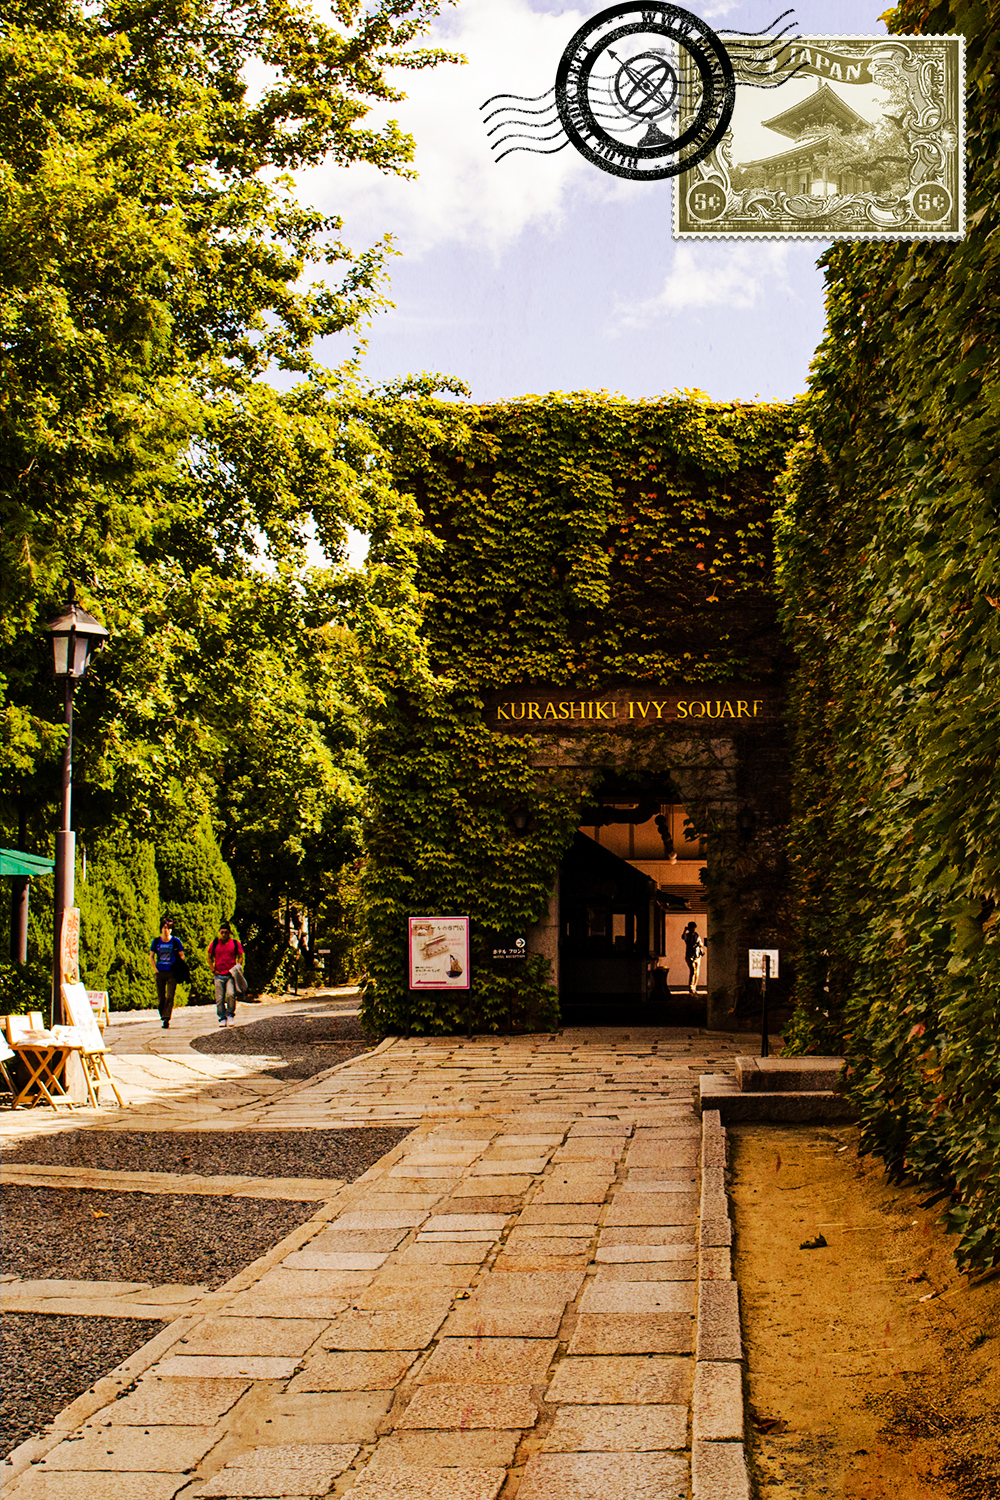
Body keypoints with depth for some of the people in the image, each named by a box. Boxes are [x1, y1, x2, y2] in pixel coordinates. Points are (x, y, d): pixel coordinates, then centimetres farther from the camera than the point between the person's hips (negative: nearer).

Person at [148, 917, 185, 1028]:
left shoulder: (176, 941, 2)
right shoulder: (156, 941, 7)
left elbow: (182, 956, 7)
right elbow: (151, 957, 15)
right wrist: (155, 969, 1)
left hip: (172, 973, -2)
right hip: (160, 973, 2)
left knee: (170, 997, -12)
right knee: (160, 998, 3)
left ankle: (166, 1019, -15)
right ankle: (163, 1018, 15)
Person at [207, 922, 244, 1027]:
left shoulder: (235, 943, 5)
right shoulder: (214, 943, 6)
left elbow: (240, 957, 11)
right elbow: (209, 957, 14)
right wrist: (213, 970, 4)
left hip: (231, 975, -2)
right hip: (219, 975, 2)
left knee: (231, 994, -19)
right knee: (219, 998, 1)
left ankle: (230, 1014, -1)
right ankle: (222, 1018, 11)